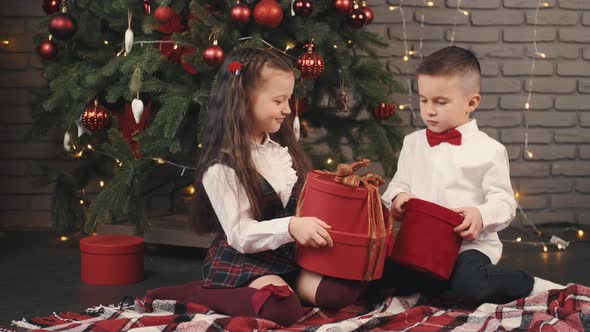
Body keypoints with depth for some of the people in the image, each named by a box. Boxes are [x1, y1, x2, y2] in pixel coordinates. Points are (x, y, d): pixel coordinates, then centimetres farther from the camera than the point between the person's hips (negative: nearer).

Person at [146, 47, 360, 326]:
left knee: (343, 291, -15)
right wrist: (290, 227, -33)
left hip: (290, 253, 6)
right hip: (243, 259, -6)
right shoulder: (222, 167, -15)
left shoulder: (283, 149, 8)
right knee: (283, 308, -32)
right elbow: (240, 235, -20)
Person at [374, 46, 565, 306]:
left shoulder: (489, 150, -3)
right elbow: (399, 184, 15)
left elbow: (504, 203, -5)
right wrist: (398, 198, -9)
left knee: (468, 284, -33)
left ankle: (527, 284, -2)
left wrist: (481, 216, -26)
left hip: (469, 245, -4)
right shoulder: (412, 143, 12)